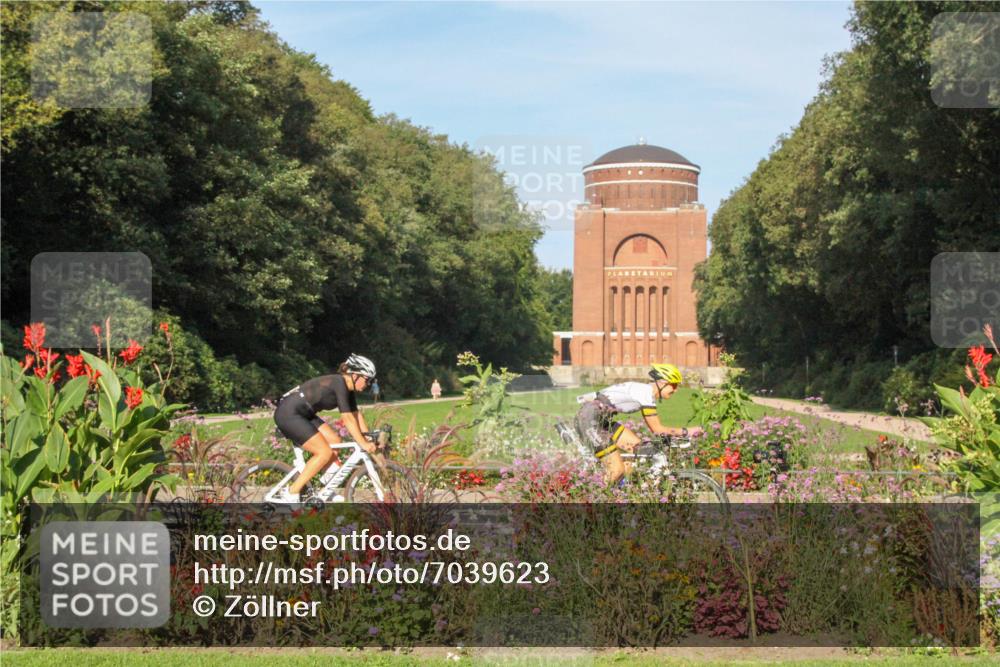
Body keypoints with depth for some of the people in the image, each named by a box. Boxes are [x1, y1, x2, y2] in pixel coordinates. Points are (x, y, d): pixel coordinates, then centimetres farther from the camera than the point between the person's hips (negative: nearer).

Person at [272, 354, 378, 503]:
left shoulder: (348, 388, 10)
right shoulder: (339, 383, -19)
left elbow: (357, 415, 13)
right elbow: (348, 419, -22)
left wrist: (369, 439, 4)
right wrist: (363, 444, -20)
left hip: (303, 414, 10)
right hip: (288, 414, -10)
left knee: (335, 441, 4)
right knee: (324, 453, -13)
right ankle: (291, 493, -8)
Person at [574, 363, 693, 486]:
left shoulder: (646, 390, 14)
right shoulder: (646, 392, -16)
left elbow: (654, 428, 19)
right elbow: (657, 429, -13)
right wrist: (685, 432, -7)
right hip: (590, 419, -10)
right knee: (617, 470, -13)